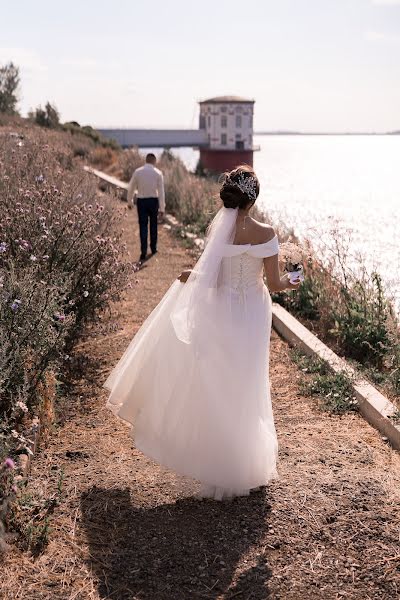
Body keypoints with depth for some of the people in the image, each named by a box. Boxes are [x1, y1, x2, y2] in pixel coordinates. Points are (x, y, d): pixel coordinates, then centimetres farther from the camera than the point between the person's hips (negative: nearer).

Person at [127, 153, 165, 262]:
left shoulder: (137, 172, 0)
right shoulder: (158, 173, -3)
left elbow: (131, 188, 7)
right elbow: (161, 191, -5)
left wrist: (129, 201, 22)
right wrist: (162, 208, -1)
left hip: (141, 201, 0)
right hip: (153, 201, 0)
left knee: (143, 226, 2)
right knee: (153, 225, 16)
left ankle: (143, 252, -5)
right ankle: (153, 248, 27)